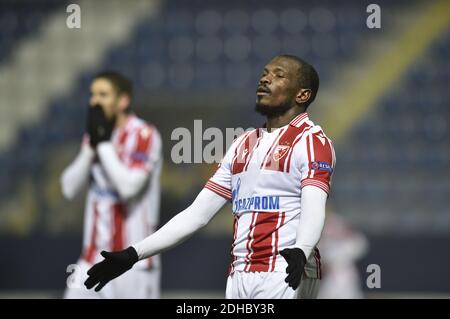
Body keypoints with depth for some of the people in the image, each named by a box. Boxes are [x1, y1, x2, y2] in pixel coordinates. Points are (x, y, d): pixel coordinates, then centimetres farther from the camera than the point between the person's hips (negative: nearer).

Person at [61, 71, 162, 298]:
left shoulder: (144, 135, -9)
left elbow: (128, 186, -22)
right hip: (94, 257, 6)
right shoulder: (94, 136, 12)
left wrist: (103, 143, -16)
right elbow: (69, 188, 5)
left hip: (133, 258, -6)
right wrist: (91, 147, -5)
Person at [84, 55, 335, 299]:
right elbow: (197, 214, 20)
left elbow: (314, 211, -18)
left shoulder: (312, 141, -2)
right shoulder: (243, 145, 21)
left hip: (285, 277, -7)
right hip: (239, 276, 7)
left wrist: (300, 252, -39)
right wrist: (133, 255, 14)